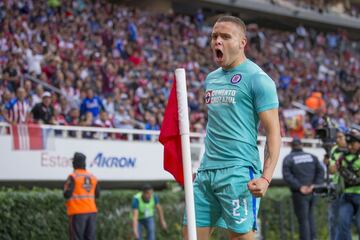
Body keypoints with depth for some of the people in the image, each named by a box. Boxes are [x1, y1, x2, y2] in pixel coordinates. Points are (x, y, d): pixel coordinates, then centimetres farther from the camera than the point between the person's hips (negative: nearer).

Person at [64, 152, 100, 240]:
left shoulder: (73, 177, -9)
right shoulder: (92, 177, 8)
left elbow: (67, 194, -14)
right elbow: (97, 194, 15)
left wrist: (65, 188, 5)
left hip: (78, 212, -5)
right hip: (91, 211, 5)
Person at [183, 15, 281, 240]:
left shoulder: (257, 79, -5)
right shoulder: (211, 79, 18)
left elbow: (273, 132, -10)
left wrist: (266, 178, -21)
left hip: (238, 172, -7)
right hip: (206, 171, 7)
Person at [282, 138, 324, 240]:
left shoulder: (288, 159, 0)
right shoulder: (312, 157, 11)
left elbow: (287, 176, -13)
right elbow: (321, 171, 1)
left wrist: (299, 187, -15)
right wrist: (315, 185, -5)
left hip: (299, 194, -4)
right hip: (312, 192, 4)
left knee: (303, 219, -2)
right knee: (309, 215, 20)